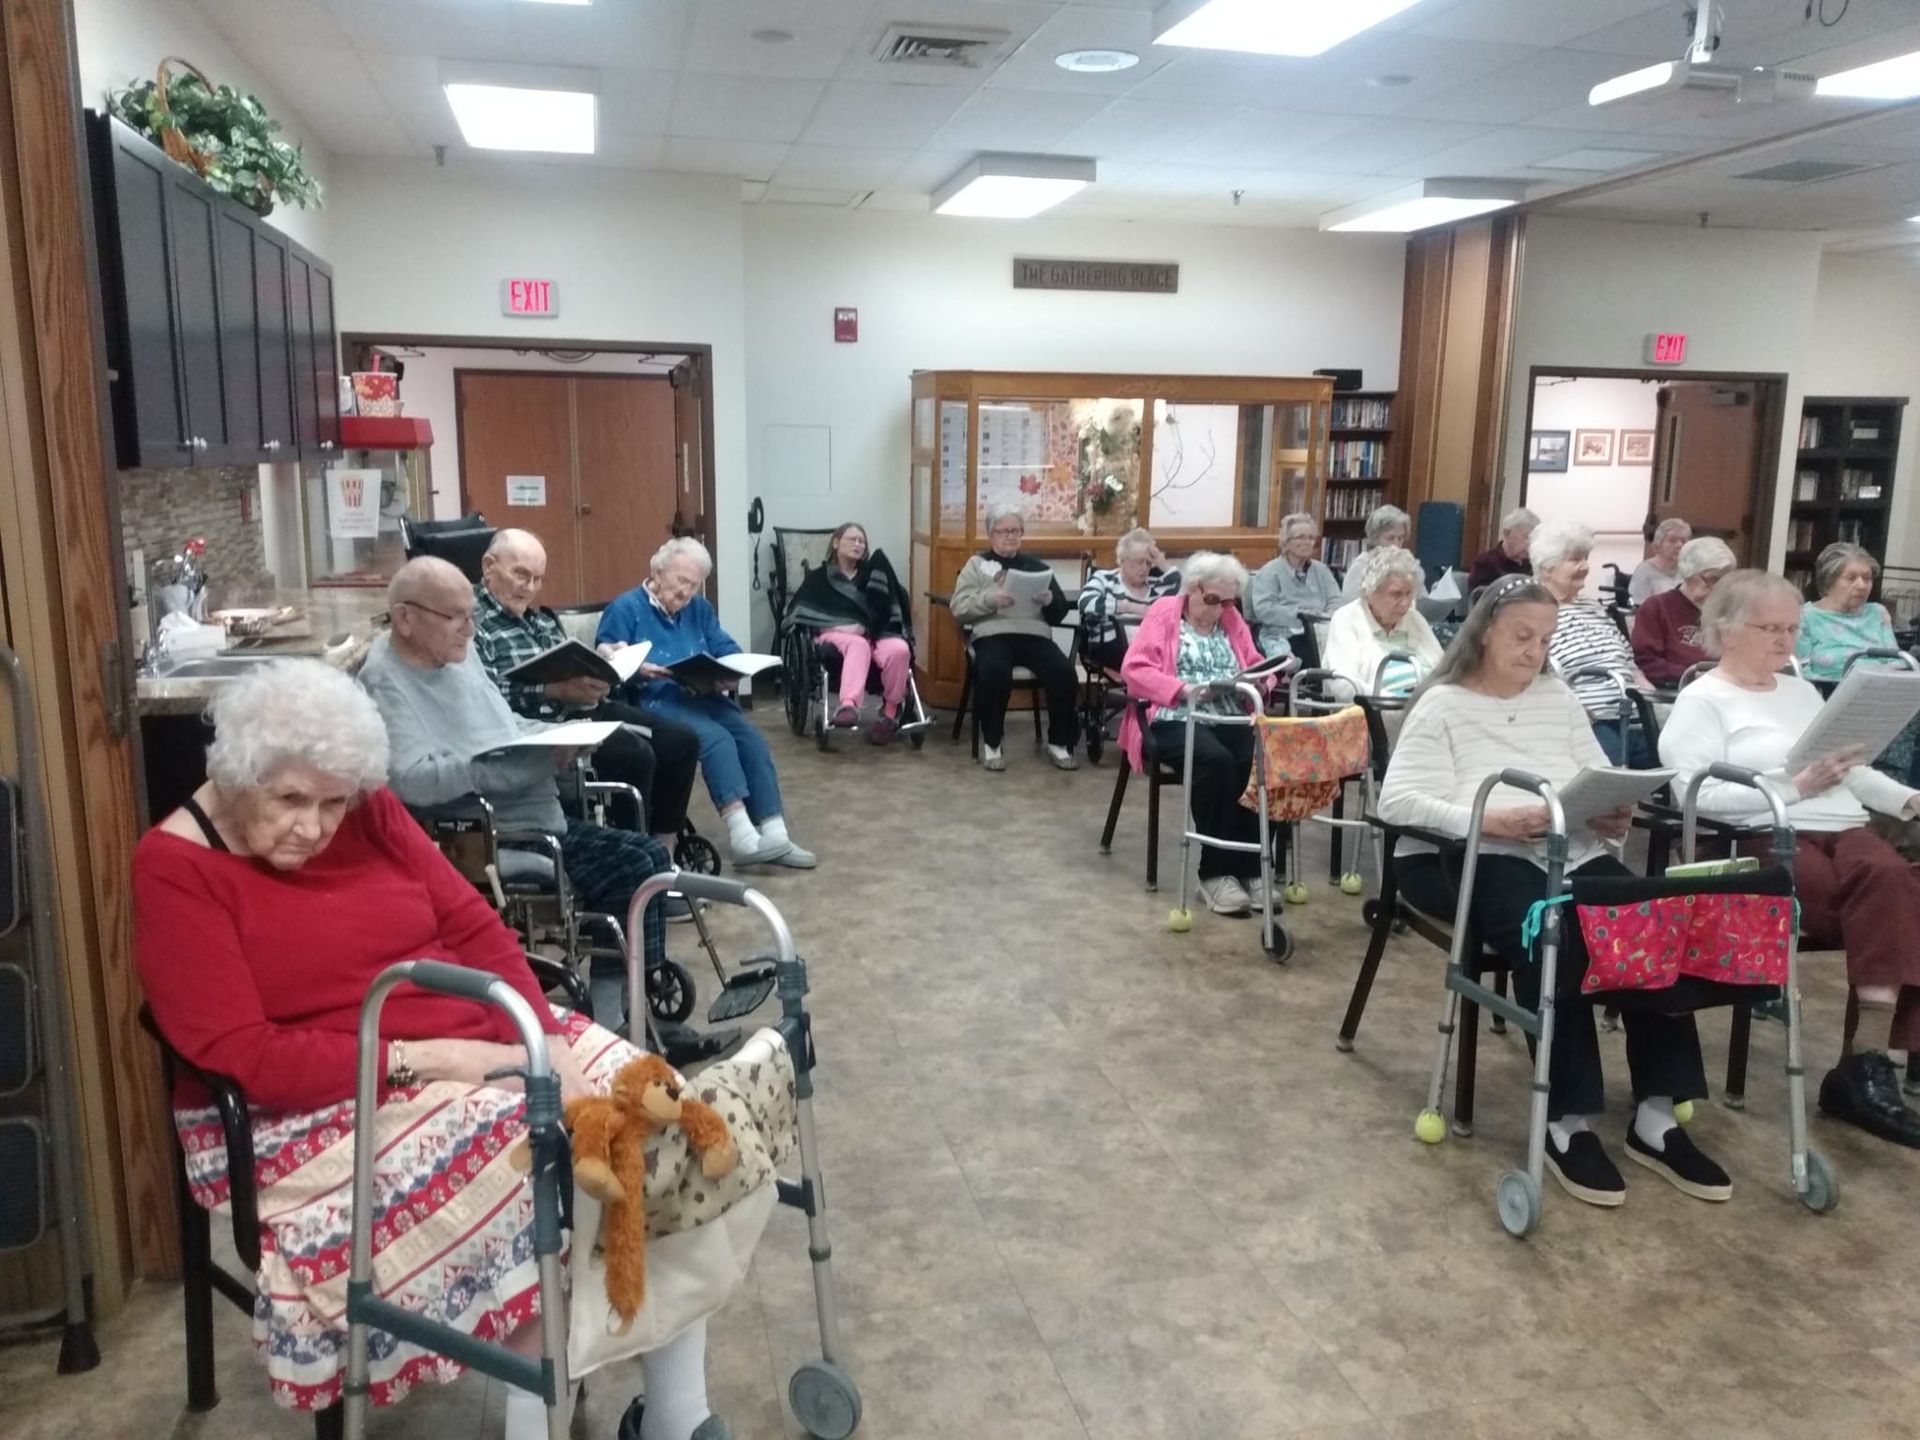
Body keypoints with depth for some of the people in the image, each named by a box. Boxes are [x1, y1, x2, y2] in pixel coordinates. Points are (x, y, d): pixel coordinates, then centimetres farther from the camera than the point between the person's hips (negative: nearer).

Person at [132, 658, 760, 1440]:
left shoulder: (369, 815, 5)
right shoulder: (174, 869, -10)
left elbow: (474, 927, 2)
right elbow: (243, 1058, -17)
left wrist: (543, 1041, -14)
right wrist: (419, 1059, -23)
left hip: (485, 1045, 6)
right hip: (323, 1109, -5)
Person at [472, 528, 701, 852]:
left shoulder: (543, 618, 21)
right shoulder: (472, 621, -7)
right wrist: (557, 689, -25)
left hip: (582, 710, 9)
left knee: (680, 739, -2)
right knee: (635, 753, -28)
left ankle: (662, 847, 3)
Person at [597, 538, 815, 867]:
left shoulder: (699, 608, 19)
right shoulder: (625, 609, 0)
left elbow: (730, 652, 14)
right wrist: (637, 672, -25)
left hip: (704, 697, 6)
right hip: (656, 702, -6)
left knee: (752, 739, -19)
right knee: (716, 737, -31)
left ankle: (773, 834, -22)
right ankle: (744, 836, -37)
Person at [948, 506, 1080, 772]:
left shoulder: (1036, 565, 21)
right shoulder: (977, 564, 14)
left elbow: (1060, 613, 16)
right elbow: (958, 609, 2)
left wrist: (1048, 598, -6)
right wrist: (989, 599, -15)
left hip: (1035, 634, 2)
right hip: (993, 634, -2)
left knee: (1064, 672, -27)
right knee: (994, 672, -36)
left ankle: (1059, 743, -8)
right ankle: (991, 743, -14)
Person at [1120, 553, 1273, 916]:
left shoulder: (1232, 620, 18)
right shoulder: (1163, 612, 3)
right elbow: (1134, 670, -8)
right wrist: (1183, 689, -21)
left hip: (1231, 717, 5)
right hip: (1176, 719, -4)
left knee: (1260, 760, -28)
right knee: (1217, 761, -34)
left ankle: (1251, 866, -19)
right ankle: (1215, 871, -25)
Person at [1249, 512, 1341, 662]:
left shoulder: (1321, 570, 24)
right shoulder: (1270, 571, 6)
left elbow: (1336, 601, 13)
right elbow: (1263, 610, -7)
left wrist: (1325, 618, -10)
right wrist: (1299, 616, -14)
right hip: (1283, 636, -5)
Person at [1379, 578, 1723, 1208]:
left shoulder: (1559, 699, 21)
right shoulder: (1443, 705, 3)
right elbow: (1397, 801, -10)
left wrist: (1616, 812, -7)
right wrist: (1488, 819, -23)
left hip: (1571, 850, 5)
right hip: (1474, 857, -5)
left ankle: (1655, 1116, -16)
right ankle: (1568, 1122, -24)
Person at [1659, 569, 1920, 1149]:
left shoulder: (1801, 691, 26)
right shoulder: (1701, 701, 1)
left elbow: (1853, 771, 25)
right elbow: (1699, 795, -13)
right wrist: (1795, 786, -17)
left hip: (1842, 829, 6)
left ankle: (1870, 1060, -26)